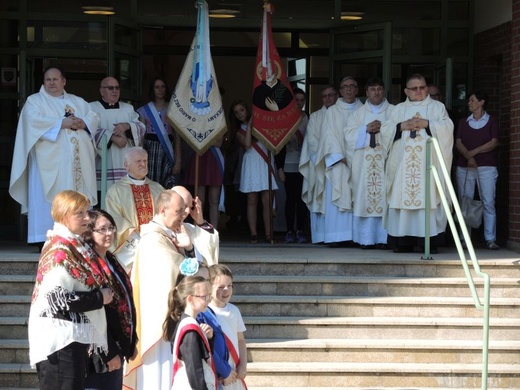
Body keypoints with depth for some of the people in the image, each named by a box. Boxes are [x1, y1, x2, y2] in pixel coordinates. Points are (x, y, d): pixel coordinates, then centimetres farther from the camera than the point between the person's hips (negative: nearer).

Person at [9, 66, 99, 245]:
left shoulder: (78, 102, 23)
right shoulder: (35, 100, 8)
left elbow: (94, 117, 12)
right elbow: (33, 120, -11)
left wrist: (84, 123, -11)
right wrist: (62, 123, -16)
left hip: (78, 162, 4)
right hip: (50, 160, -4)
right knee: (51, 200, -11)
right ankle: (47, 239, -13)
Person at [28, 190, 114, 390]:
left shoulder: (74, 245, 13)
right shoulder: (60, 250, -17)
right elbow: (60, 299, -23)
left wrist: (102, 293, 9)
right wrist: (100, 298, -13)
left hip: (73, 337, 10)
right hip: (60, 340, -10)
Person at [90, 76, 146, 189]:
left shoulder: (128, 108, 21)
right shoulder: (92, 108, 6)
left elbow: (141, 127, 9)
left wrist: (127, 126, -12)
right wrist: (112, 137, -20)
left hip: (125, 163, 4)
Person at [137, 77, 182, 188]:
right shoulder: (145, 110, 9)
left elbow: (177, 136, 4)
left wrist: (178, 161, -5)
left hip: (168, 151, 0)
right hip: (150, 150, 0)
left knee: (170, 190, -11)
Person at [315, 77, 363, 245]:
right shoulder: (332, 111, 9)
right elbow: (329, 136, 1)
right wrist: (341, 156, -11)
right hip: (338, 162, -1)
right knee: (336, 198, -7)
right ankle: (336, 236, -8)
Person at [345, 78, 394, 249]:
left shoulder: (393, 111, 12)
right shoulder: (358, 113, 17)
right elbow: (349, 135, 7)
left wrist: (383, 129, -12)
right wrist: (366, 129, -6)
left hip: (385, 161, -1)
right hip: (364, 162, 1)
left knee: (384, 198, -8)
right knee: (365, 198, -4)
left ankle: (384, 238, -7)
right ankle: (366, 238, -4)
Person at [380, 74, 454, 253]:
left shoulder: (437, 107, 14)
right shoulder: (398, 109, 20)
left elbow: (447, 128, 0)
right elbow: (385, 130, 9)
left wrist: (426, 124, -10)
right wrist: (402, 126, -6)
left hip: (428, 163, -2)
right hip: (403, 163, 2)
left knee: (428, 198, -10)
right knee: (402, 197, -5)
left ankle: (430, 240, -11)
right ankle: (403, 241, -4)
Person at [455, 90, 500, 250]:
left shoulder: (492, 121, 7)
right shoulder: (463, 122, 15)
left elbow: (494, 142, -4)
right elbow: (458, 143, 4)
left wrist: (473, 152, -10)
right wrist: (468, 156, -14)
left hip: (487, 166, -3)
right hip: (464, 167, 3)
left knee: (488, 203, -8)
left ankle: (490, 239, -9)